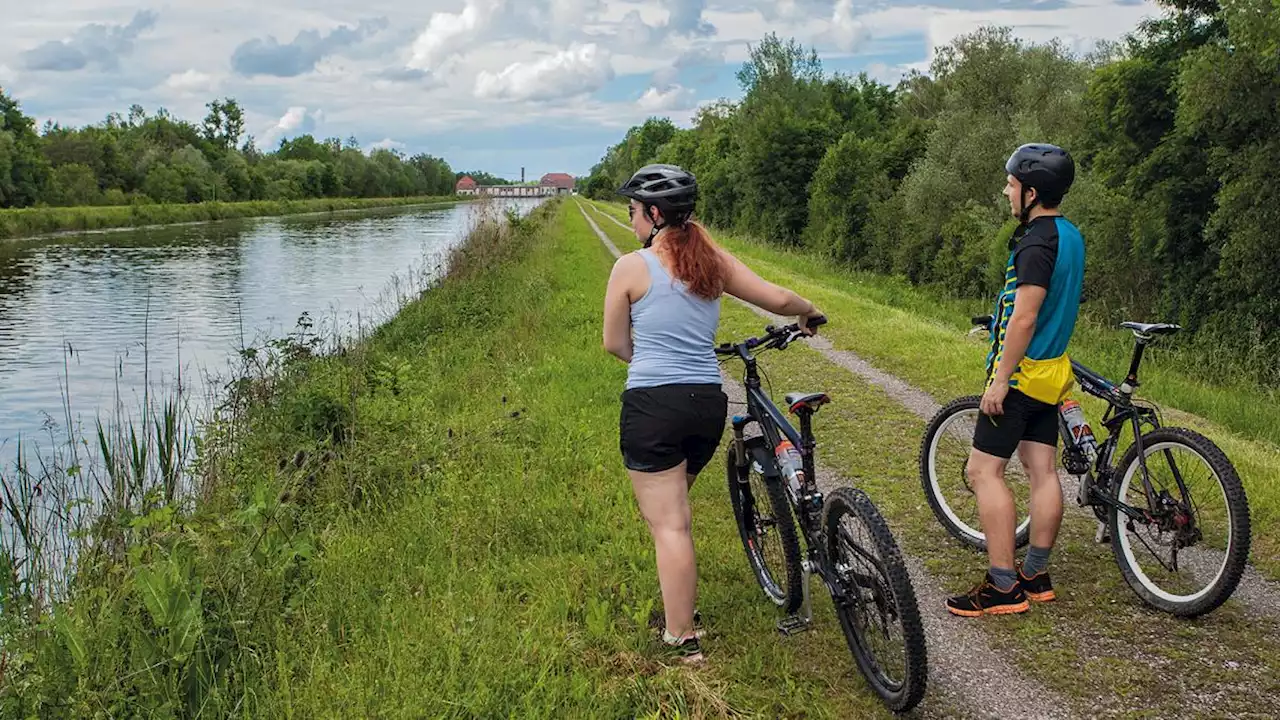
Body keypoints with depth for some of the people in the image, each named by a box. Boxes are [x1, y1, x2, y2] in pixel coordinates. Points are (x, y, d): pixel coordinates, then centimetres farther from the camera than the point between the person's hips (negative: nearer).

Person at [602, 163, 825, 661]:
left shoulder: (632, 268, -7)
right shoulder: (715, 261, 6)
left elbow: (614, 343, 1)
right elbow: (777, 298, 6)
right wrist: (809, 312, 29)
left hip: (651, 405, -6)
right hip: (708, 402, 6)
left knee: (668, 523, 0)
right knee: (673, 508, 26)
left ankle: (682, 638, 6)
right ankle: (679, 609, 34)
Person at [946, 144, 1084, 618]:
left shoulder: (1037, 242, -20)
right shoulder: (1070, 236, 11)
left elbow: (1024, 317, -24)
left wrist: (1000, 379, -20)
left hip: (1021, 373, -10)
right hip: (1051, 372, 10)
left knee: (984, 471, -5)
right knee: (1043, 470, 12)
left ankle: (1003, 588, -5)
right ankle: (1036, 576, 20)